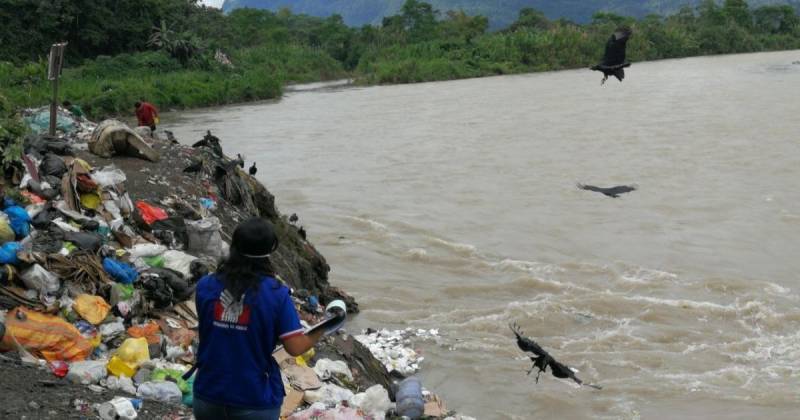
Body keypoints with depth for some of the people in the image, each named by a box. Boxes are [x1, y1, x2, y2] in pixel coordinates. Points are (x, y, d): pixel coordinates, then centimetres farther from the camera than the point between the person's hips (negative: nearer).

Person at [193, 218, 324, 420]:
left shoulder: (205, 286, -7)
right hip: (255, 403, -3)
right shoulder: (276, 295, -16)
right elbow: (295, 347, -14)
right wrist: (320, 332, 6)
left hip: (208, 394, 3)